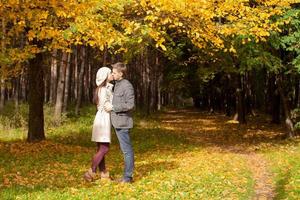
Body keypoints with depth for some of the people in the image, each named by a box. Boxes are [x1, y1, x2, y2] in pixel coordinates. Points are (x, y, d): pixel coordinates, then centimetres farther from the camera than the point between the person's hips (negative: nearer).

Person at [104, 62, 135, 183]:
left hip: (123, 122, -9)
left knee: (126, 149, -2)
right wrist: (110, 105, 9)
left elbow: (130, 105, -19)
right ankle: (127, 175, 20)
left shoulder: (127, 86, -13)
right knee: (125, 149, 13)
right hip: (117, 122, 9)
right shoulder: (117, 85, 14)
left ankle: (128, 176, 4)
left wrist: (113, 107, -15)